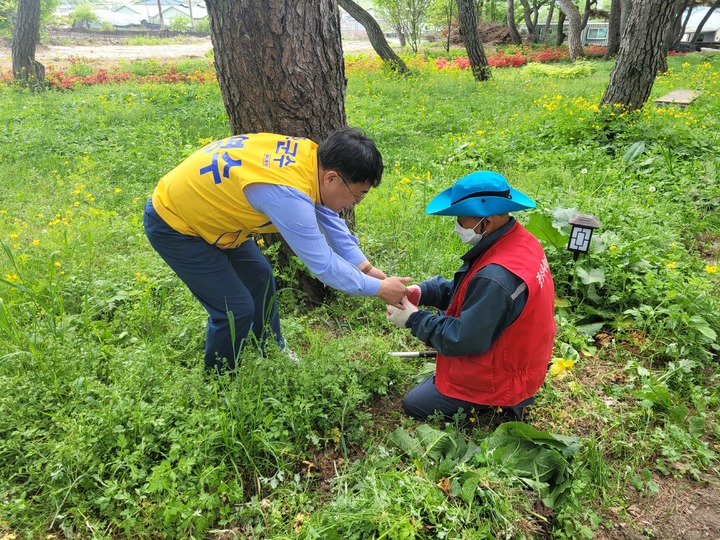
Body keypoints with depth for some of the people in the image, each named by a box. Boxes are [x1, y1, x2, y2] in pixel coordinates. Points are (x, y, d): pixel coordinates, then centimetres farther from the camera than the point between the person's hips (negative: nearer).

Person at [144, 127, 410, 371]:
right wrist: (378, 288, -15)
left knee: (259, 277, 16)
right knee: (236, 309, -6)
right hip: (172, 224, -9)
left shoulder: (311, 155, -12)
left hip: (195, 204, 9)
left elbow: (328, 217, 3)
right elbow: (322, 264, -27)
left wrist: (363, 265, 0)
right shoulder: (288, 194, -37)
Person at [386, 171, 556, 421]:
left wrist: (414, 320, -15)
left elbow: (463, 339, -27)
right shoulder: (519, 239, -7)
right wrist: (422, 291, -6)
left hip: (497, 380, -9)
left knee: (413, 405, 7)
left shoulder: (497, 278, -37)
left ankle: (499, 407, 5)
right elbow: (471, 291, 4)